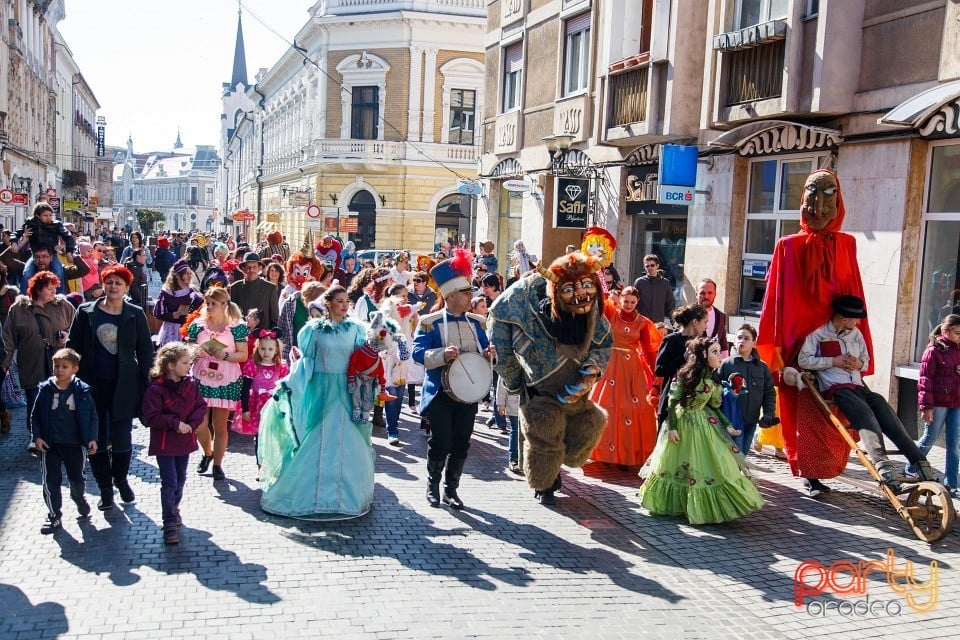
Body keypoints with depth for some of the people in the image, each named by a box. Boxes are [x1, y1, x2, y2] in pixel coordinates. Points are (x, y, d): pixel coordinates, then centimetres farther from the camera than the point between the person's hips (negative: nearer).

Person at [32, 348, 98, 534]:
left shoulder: (82, 391, -6)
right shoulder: (45, 389, -3)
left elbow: (92, 416, 1)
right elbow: (36, 416, 4)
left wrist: (92, 438, -6)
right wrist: (37, 437, -6)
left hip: (75, 444, -1)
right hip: (49, 444, 1)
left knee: (77, 478, 12)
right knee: (50, 480, 3)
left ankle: (79, 498, 44)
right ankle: (54, 516, 17)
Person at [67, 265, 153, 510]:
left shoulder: (136, 315, 1)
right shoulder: (85, 312, 2)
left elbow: (145, 351, 3)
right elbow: (73, 347, 4)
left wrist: (146, 385, -1)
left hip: (123, 386, -1)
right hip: (92, 385, 1)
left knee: (122, 439, 4)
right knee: (97, 439, 6)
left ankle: (121, 480, 28)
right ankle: (105, 488, 21)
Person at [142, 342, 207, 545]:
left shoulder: (191, 385, 1)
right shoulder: (156, 389, -16)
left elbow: (201, 407, 4)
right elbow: (151, 417, -17)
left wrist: (191, 423, -13)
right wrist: (175, 423, -22)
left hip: (185, 441, 6)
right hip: (164, 443, -6)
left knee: (180, 480, 17)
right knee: (169, 482, -5)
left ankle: (173, 509, 41)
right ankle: (170, 524, 1)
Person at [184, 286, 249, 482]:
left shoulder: (237, 326, -2)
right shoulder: (197, 325, 5)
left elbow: (243, 355, -3)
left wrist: (225, 356, -20)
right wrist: (194, 353, -13)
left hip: (226, 382, -2)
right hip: (201, 380, 2)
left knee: (220, 425, 4)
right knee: (199, 424, -1)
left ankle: (218, 464, 18)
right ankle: (207, 453, 30)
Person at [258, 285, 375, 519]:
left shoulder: (355, 329, 3)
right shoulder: (314, 329, 0)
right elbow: (305, 360, 3)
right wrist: (287, 383, -6)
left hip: (346, 393, 1)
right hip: (319, 391, -1)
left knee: (346, 444, 4)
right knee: (313, 444, 5)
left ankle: (346, 494, 18)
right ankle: (309, 493, 17)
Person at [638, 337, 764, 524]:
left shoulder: (714, 381, 0)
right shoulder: (686, 375, -14)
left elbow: (715, 407, 7)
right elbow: (673, 401, -12)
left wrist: (727, 425, -4)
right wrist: (672, 427, -15)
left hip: (705, 427, 4)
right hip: (683, 425, -4)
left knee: (709, 465, 3)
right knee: (674, 463, 8)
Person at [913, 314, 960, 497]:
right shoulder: (934, 350, -9)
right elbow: (925, 379, -10)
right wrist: (926, 406, -13)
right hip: (938, 403, -6)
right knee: (929, 439, 7)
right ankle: (910, 470, 27)